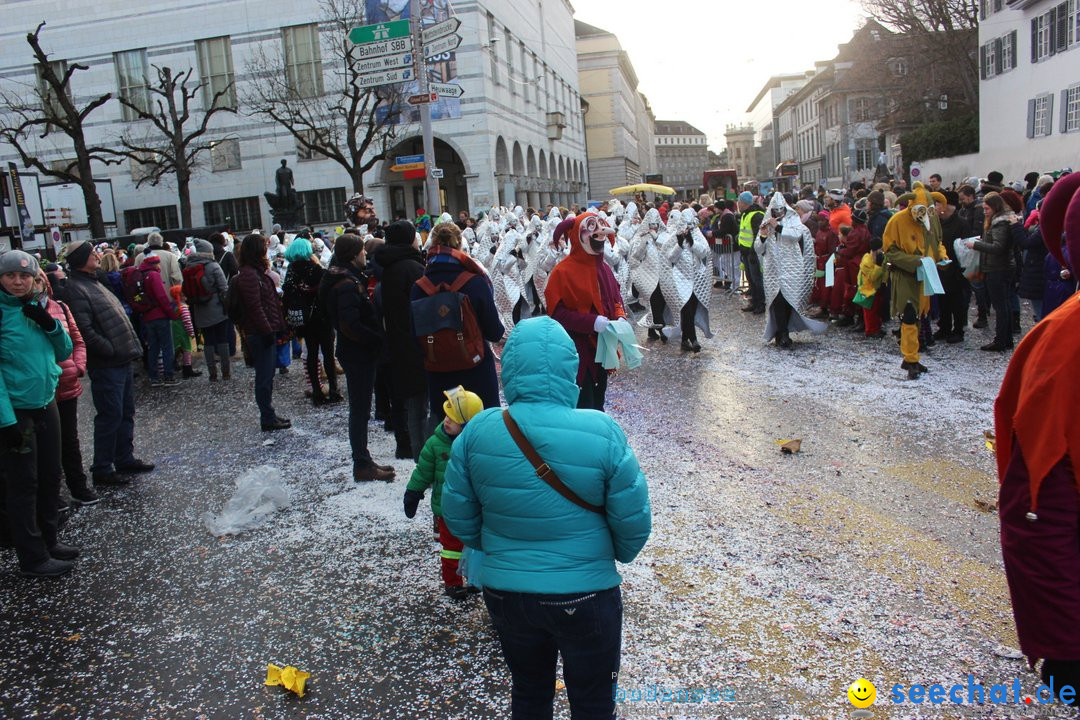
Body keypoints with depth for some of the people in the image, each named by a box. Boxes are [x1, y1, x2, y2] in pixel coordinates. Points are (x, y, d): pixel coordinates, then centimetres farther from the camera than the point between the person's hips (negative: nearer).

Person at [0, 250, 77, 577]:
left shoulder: (38, 307, 7)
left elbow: (65, 352, 9)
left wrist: (49, 324, -10)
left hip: (46, 405, 7)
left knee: (50, 477, 17)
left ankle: (48, 540, 33)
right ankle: (33, 558, 15)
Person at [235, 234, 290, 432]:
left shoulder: (258, 272, 16)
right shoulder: (249, 275, -16)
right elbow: (255, 307, -21)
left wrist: (275, 327, 17)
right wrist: (267, 330, -19)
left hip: (266, 332, 10)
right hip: (260, 334, -10)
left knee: (267, 375, 16)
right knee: (265, 376, -2)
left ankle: (269, 415, 25)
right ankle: (268, 419, 6)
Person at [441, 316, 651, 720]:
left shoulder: (477, 431, -13)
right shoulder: (602, 433, -20)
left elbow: (458, 517, -3)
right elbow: (634, 522, -12)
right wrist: (621, 553, 10)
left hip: (504, 592, 3)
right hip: (585, 595, -2)